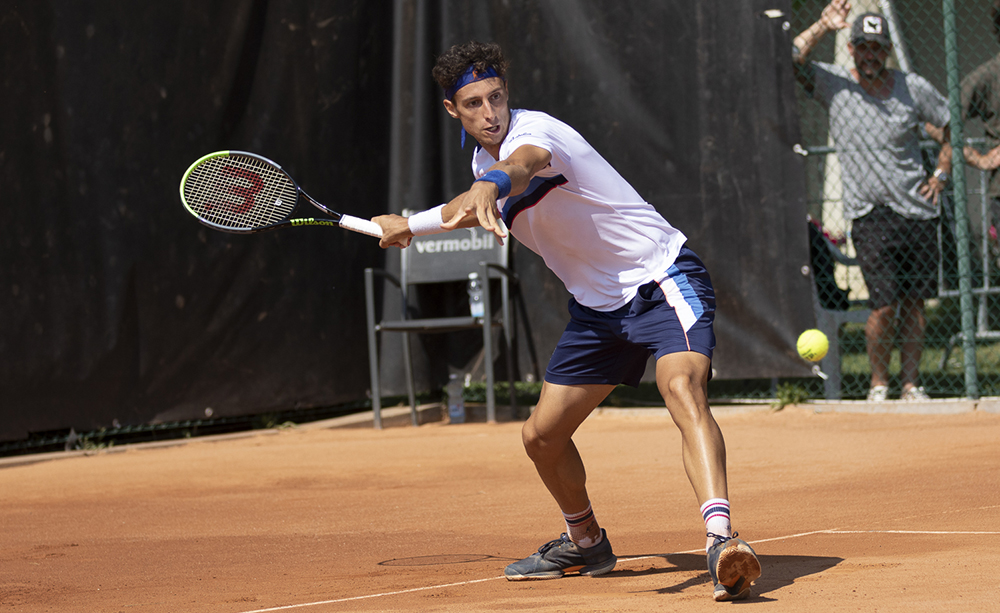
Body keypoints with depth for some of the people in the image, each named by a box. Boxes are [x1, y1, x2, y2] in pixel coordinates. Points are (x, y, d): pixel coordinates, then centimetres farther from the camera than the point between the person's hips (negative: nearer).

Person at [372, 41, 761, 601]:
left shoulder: (533, 131, -21)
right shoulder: (484, 162, 6)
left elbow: (521, 165, -49)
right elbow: (477, 205, 33)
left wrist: (489, 189, -70)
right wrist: (410, 225, 38)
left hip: (663, 279, -9)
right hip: (597, 305, 9)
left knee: (683, 391, -34)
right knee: (542, 435, 8)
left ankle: (722, 540, -50)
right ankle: (586, 542, 35)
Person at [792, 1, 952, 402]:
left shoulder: (914, 88, 4)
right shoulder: (834, 84, -1)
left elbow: (950, 127, 16)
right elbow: (789, 61, -15)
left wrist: (941, 175, 6)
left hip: (917, 213, 2)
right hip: (870, 215, -2)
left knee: (915, 302, 5)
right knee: (885, 305, -9)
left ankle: (911, 382, 15)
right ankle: (878, 383, 10)